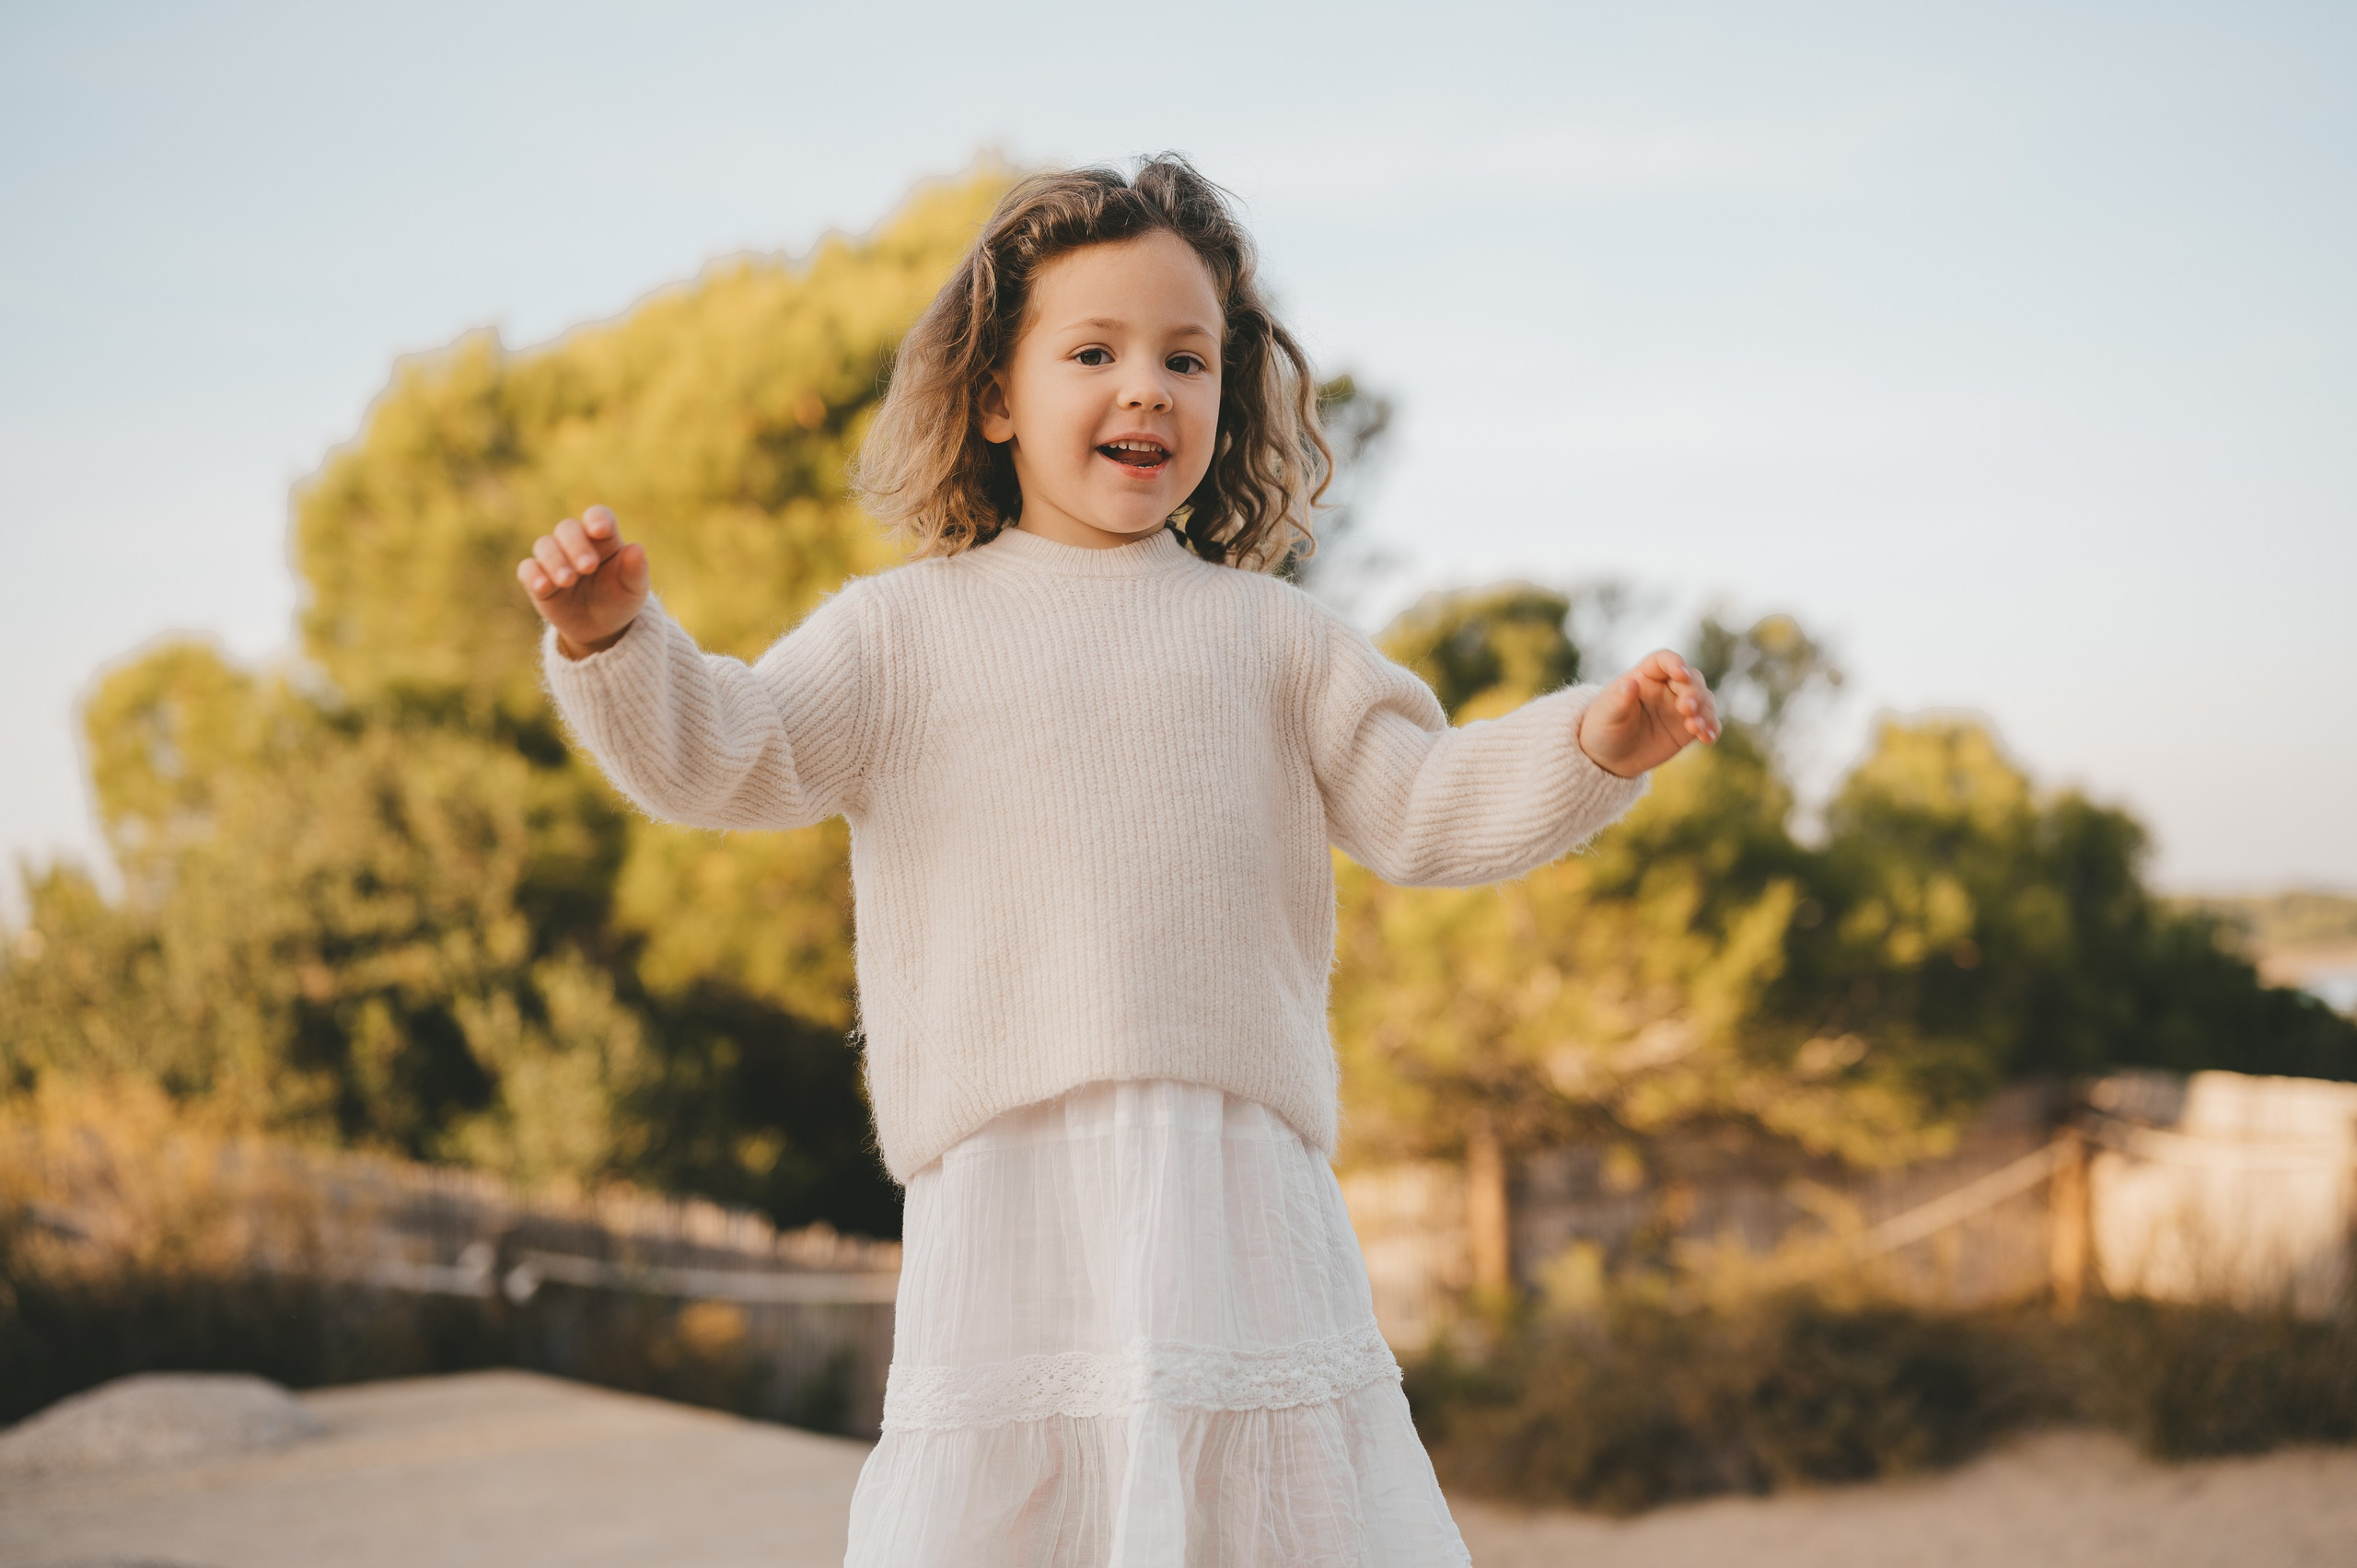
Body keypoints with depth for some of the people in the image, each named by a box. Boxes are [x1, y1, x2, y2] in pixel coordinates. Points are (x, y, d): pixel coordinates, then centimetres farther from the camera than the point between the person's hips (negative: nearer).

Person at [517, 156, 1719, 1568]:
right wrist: (618, 642, -17)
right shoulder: (904, 628, 10)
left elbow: (1422, 803, 10)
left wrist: (1591, 748, -6)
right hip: (1005, 1176, -1)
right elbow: (726, 753, 2)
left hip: (1242, 1163, 2)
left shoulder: (1269, 633, 14)